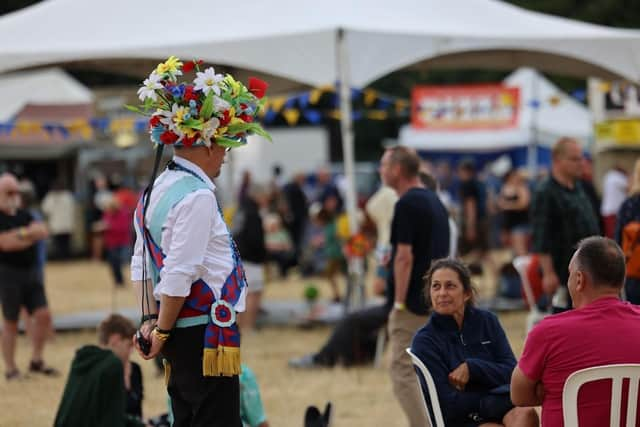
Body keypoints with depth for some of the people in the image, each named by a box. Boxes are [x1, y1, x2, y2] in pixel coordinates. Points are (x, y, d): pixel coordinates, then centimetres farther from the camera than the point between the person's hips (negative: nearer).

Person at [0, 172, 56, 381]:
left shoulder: (23, 215, 14)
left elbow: (43, 231, 2)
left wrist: (21, 233, -14)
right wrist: (31, 236, -5)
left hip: (31, 271, 6)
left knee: (43, 316, -1)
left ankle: (36, 361, 14)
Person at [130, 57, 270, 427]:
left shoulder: (157, 191, 13)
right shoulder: (197, 196, -17)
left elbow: (142, 265, 14)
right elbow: (179, 275, -20)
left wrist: (151, 321, 9)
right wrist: (162, 331, -12)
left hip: (182, 337, 9)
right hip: (204, 334, -9)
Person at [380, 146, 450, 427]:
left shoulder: (407, 204, -15)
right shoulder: (435, 201, 14)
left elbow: (405, 257, -19)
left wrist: (398, 303, -18)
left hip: (413, 302, -9)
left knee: (403, 372, -6)